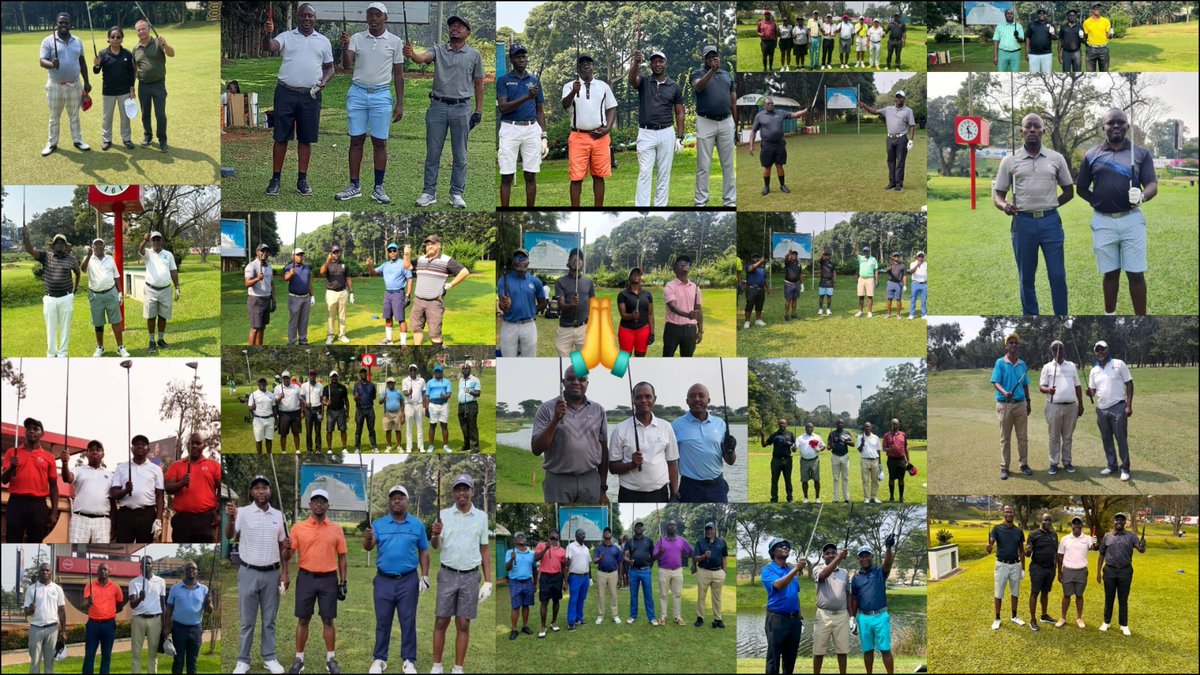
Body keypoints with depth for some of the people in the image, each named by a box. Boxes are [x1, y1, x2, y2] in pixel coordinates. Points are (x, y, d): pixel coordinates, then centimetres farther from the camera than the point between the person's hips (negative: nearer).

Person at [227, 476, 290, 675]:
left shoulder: (278, 515, 5)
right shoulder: (243, 512, -7)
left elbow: (282, 546, 11)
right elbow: (229, 536, -22)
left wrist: (285, 573, 5)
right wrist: (230, 519, -43)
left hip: (272, 574, 3)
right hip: (249, 573, -3)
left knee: (269, 620, 10)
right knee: (247, 621, 3)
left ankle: (270, 658, 18)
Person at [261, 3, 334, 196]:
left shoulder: (323, 41, 9)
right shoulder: (286, 37, 2)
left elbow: (329, 67, 15)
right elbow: (269, 47, -16)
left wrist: (324, 81, -6)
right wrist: (267, 35, -38)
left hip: (311, 96, 2)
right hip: (286, 93, -2)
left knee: (306, 139, 6)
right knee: (281, 137, 1)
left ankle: (302, 180, 14)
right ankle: (275, 179, 6)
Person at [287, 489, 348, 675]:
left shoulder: (336, 529, 4)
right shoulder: (298, 528, 2)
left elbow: (341, 557, 7)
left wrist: (343, 582, 3)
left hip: (329, 579, 0)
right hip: (306, 578, 0)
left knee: (328, 620, 4)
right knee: (303, 619, 4)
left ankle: (331, 659, 12)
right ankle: (299, 659, 12)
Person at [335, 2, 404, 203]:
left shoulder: (394, 42, 2)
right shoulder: (357, 38, 3)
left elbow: (398, 75, 5)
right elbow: (346, 66, -8)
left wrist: (400, 104, 2)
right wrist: (344, 46, -26)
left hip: (381, 96, -1)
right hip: (357, 94, 1)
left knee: (379, 142, 1)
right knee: (356, 140, 4)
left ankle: (378, 188, 7)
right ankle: (354, 186, 9)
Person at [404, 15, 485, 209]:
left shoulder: (474, 54, 3)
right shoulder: (438, 50, 4)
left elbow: (478, 83, 7)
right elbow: (422, 58, -16)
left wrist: (479, 110, 2)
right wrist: (411, 55, -40)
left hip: (461, 108, -1)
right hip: (438, 107, 1)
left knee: (460, 155, 4)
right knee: (432, 153, 4)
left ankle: (457, 194, 11)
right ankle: (429, 193, 11)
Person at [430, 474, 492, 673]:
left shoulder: (481, 517, 5)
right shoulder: (444, 514, 3)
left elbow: (485, 550, 9)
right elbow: (435, 546, -1)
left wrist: (488, 582, 5)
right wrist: (436, 534, -24)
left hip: (470, 576, 0)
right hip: (447, 574, 0)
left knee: (463, 625, 2)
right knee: (441, 622, 1)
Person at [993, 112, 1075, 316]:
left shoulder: (1056, 159, 6)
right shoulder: (1010, 161, 4)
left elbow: (1069, 191, 13)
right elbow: (997, 194, 5)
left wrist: (1048, 206, 2)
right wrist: (1004, 205, -17)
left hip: (1050, 221, 0)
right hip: (1023, 223, 0)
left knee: (1057, 276, -2)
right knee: (1026, 278, 7)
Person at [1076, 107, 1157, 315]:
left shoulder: (1140, 154, 4)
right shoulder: (1092, 156, 6)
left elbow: (1153, 186, -3)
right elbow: (1081, 189, 13)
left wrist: (1142, 197, -24)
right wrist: (1099, 203, -1)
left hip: (1132, 220, -1)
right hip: (1103, 222, 1)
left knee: (1136, 273, -3)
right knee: (1110, 273, 9)